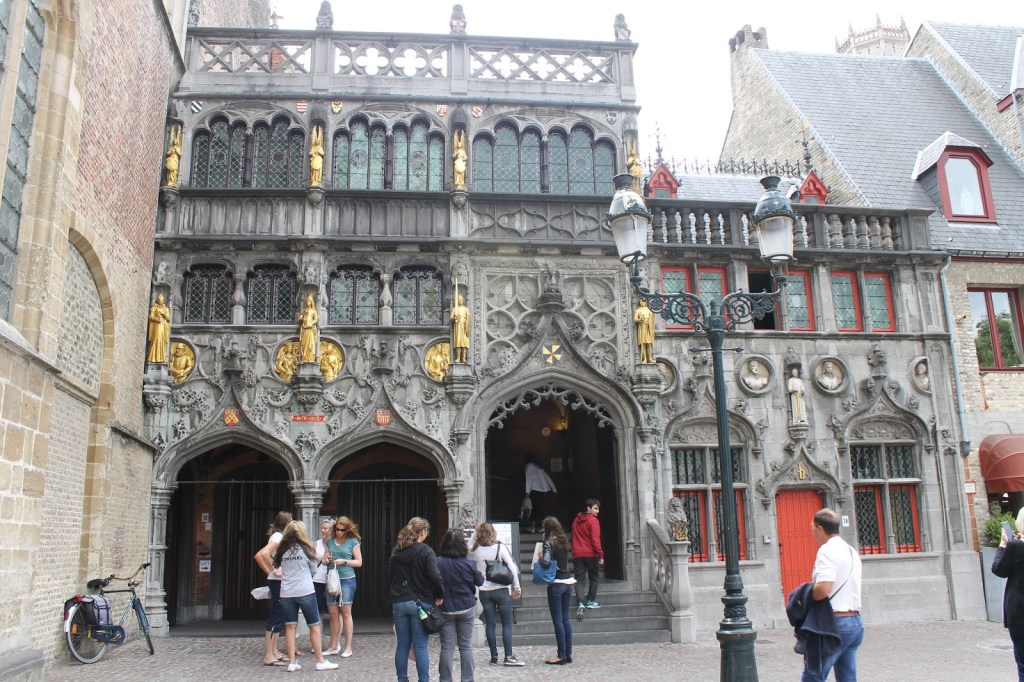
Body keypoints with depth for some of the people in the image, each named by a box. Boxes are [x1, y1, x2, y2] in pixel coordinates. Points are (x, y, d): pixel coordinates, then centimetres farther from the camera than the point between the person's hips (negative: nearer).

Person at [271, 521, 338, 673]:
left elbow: (278, 569, 13)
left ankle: (292, 663, 4)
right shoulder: (305, 549, -3)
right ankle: (321, 661, 9)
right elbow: (313, 570, 8)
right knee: (314, 626, 5)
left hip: (286, 594, 4)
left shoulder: (281, 550, 5)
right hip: (305, 592, -3)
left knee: (290, 627, 6)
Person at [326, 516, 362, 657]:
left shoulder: (353, 541, 0)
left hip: (347, 580, -4)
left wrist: (344, 562, -13)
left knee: (346, 613, 0)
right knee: (333, 613, 5)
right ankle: (334, 646, 15)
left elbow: (359, 562, 1)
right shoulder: (330, 541, 11)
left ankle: (348, 647, 6)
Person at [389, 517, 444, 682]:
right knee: (420, 646, -1)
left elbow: (391, 578, 16)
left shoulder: (396, 551, 10)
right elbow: (435, 576, -20)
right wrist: (440, 594, -6)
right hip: (420, 603, -5)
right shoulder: (426, 552, -9)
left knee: (402, 645, 9)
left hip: (399, 603, 5)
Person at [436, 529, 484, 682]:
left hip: (446, 609, -1)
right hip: (466, 608, 1)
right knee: (466, 645, 10)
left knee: (447, 647, 5)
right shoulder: (469, 562, -10)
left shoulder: (438, 563, -13)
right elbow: (480, 581, 3)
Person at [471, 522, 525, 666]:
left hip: (484, 592, 3)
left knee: (490, 624, 8)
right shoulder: (500, 547, -9)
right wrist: (517, 587, 1)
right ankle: (509, 656, 0)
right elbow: (512, 568, -8)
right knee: (507, 624, 3)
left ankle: (494, 657, 11)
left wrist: (476, 534, 9)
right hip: (501, 590, -3)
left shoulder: (476, 550, -2)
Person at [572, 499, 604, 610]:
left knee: (579, 579, 3)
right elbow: (595, 539, -15)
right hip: (591, 554, -4)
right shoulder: (593, 520, -9)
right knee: (593, 577, 12)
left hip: (577, 554, 4)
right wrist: (601, 555, -13)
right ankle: (591, 601, 11)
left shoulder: (576, 520, 12)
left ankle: (580, 602, -10)